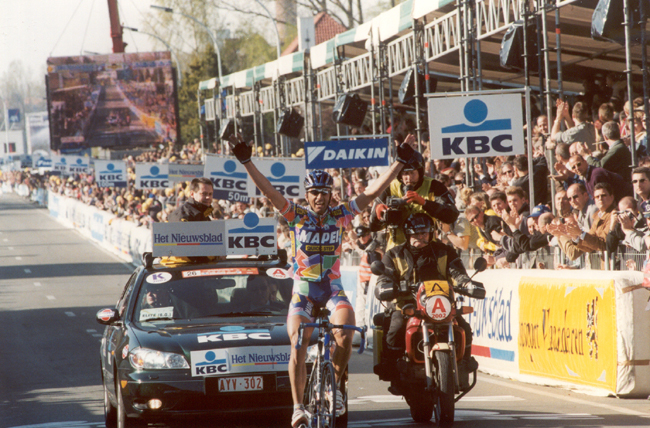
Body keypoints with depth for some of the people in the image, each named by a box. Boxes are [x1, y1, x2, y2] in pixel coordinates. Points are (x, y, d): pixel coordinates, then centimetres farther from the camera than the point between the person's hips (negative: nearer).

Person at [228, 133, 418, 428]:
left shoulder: (341, 215, -2)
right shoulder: (296, 215, -5)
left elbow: (372, 192, -6)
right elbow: (269, 191, -15)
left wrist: (399, 163, -12)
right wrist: (246, 162, -27)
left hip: (332, 288, 0)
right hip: (302, 290, 0)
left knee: (345, 335, -25)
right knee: (298, 346, -15)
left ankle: (333, 386, -1)